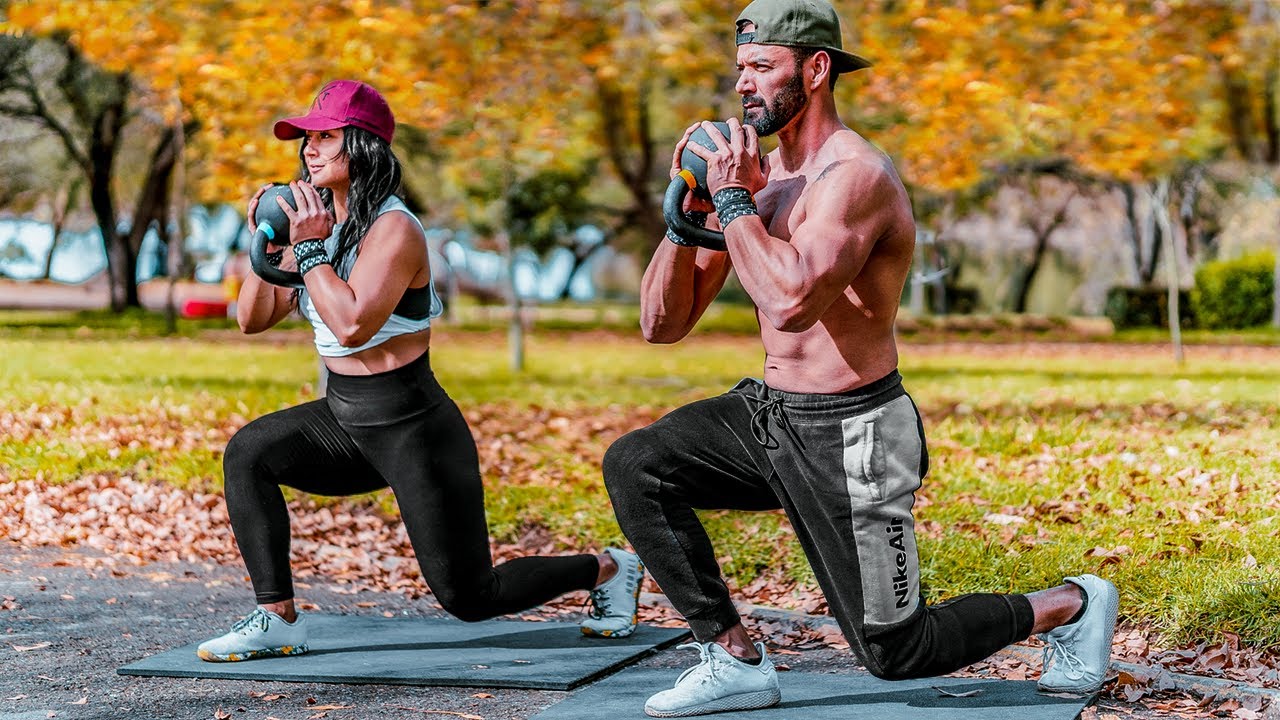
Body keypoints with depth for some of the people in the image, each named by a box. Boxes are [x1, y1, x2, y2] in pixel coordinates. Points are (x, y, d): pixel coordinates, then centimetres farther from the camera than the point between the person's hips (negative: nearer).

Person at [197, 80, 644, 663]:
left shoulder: (393, 228, -19)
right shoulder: (322, 221, 7)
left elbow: (352, 324, -33)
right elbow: (253, 319, 8)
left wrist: (309, 248, -24)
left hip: (412, 428, -8)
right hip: (344, 418, 8)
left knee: (469, 597, -2)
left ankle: (607, 568, 22)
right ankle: (277, 620, -7)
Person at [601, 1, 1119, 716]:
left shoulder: (856, 174, -20)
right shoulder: (753, 172, 6)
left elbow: (792, 302, -38)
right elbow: (662, 324, 5)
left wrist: (734, 200, -25)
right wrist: (687, 214, -10)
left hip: (849, 436, -8)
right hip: (769, 413, 8)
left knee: (896, 652, 1)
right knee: (635, 466, -11)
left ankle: (1070, 605, 25)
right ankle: (735, 660, -3)